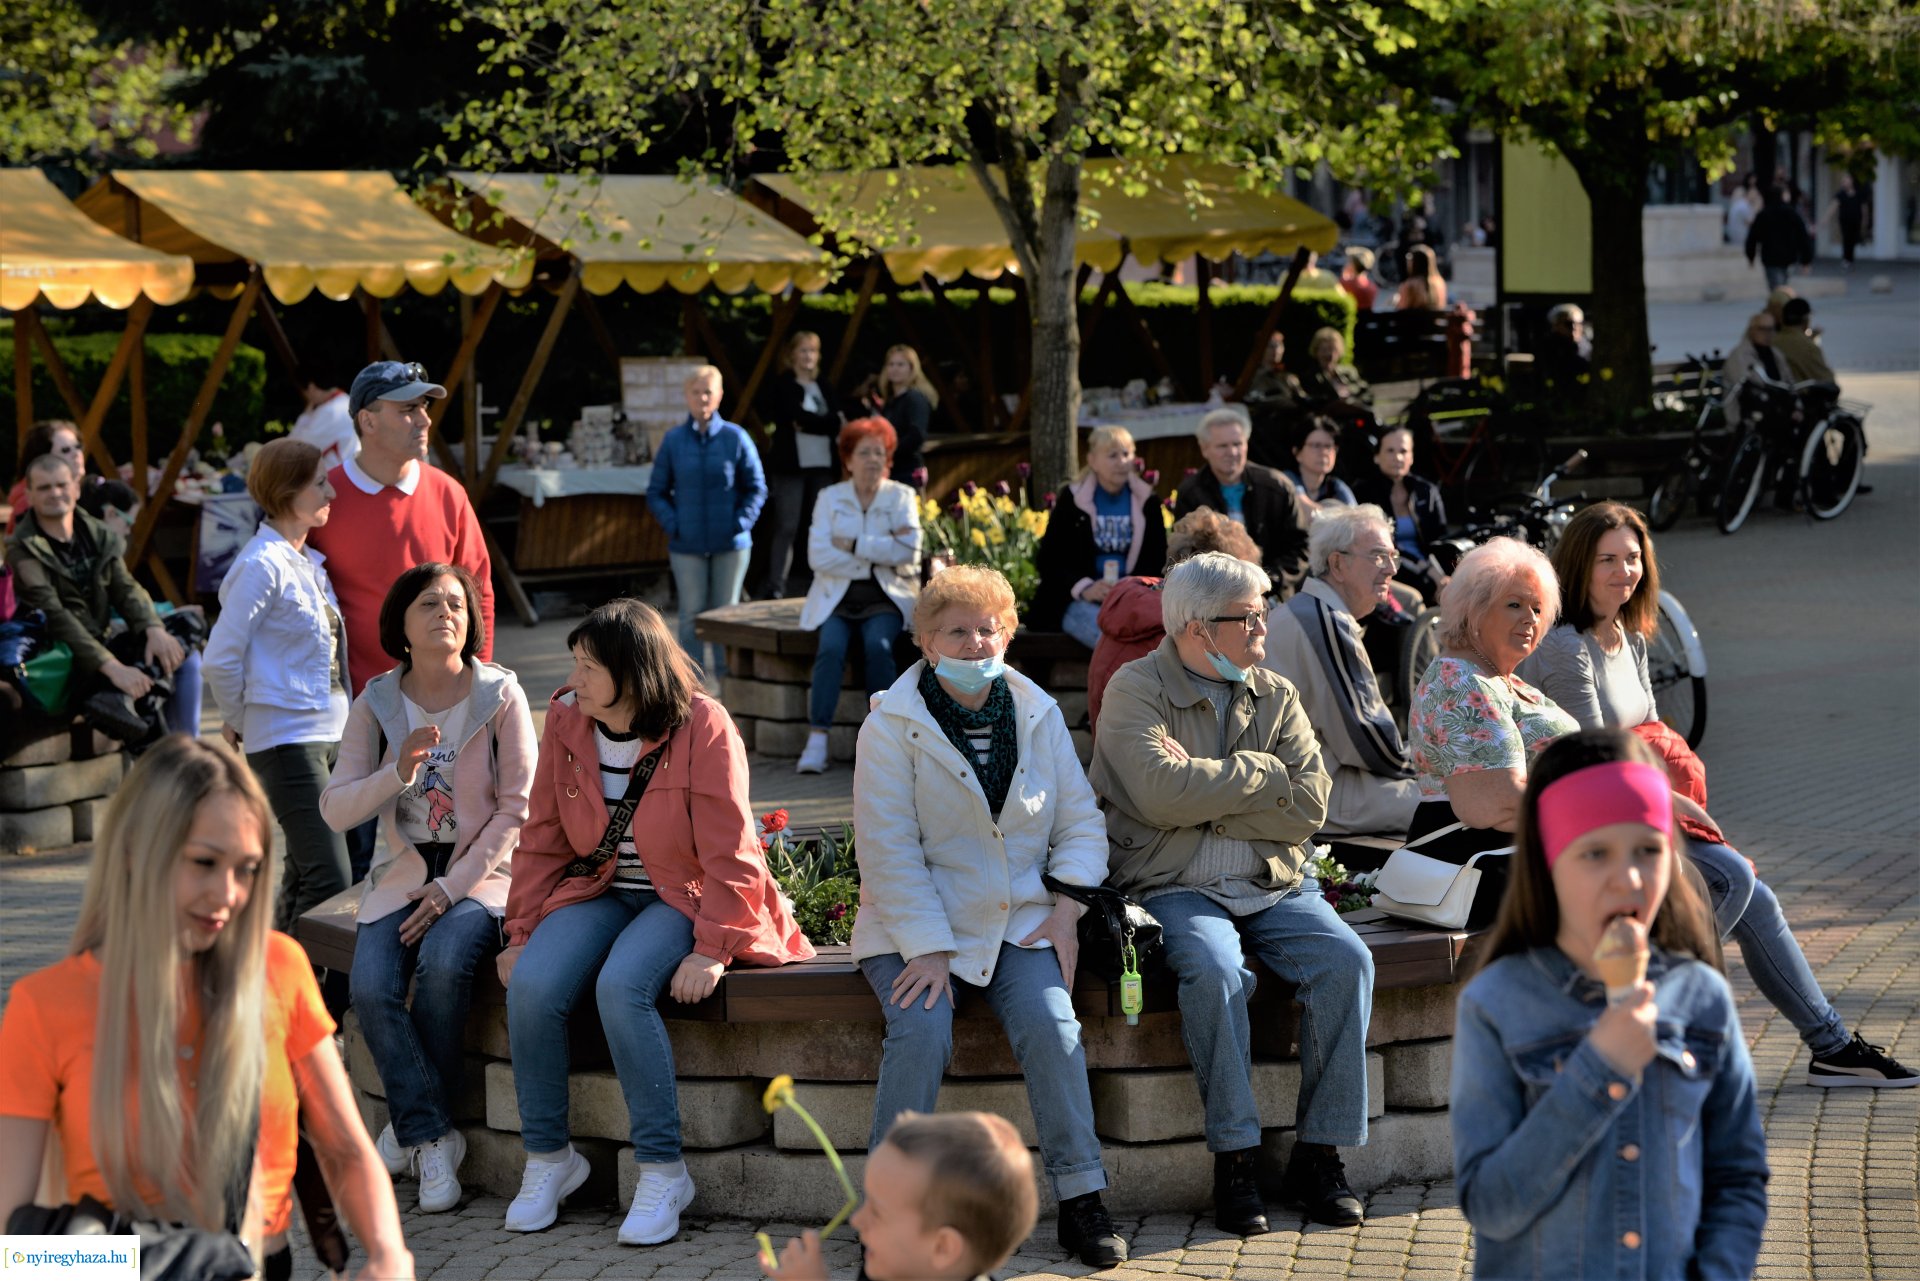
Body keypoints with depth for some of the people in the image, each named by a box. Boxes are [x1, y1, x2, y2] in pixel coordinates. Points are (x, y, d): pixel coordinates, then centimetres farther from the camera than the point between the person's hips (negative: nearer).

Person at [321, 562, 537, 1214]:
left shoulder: (499, 695, -5)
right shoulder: (378, 703, 3)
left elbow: (518, 808, -7)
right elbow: (336, 808, -1)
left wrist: (452, 888, -14)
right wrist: (400, 771, -19)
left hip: (480, 872, -2)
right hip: (403, 873, 3)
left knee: (443, 966, -32)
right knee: (371, 990, -25)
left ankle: (413, 1123, -12)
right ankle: (434, 1139, -12)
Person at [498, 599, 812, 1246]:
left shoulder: (702, 727, -15)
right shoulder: (566, 720, 0)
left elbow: (728, 852, -13)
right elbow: (542, 838, 8)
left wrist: (715, 948, -19)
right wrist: (523, 931, 1)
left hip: (682, 896, -5)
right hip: (597, 892, 5)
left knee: (621, 987, -34)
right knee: (530, 985, -24)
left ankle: (661, 1170, -22)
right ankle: (547, 1157, -5)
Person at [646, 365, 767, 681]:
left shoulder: (735, 437, -1)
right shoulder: (673, 440, 1)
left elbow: (756, 488, 4)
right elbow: (656, 492, 6)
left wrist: (742, 522, -8)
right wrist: (673, 524, -7)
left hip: (731, 545, 0)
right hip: (687, 545, 0)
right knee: (692, 616, 3)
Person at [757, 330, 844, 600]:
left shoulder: (822, 387, 17)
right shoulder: (782, 386, 1)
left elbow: (839, 421, 4)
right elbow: (798, 417, -13)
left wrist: (809, 424, -12)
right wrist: (833, 423, -7)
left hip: (822, 464, 5)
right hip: (791, 464, -5)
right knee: (786, 527, -8)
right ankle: (775, 586, -8)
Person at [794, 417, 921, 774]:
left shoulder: (901, 497, 9)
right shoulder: (830, 498, 9)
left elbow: (908, 550, -8)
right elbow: (818, 556, -5)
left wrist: (854, 545, -10)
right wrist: (879, 552, -9)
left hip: (884, 597, 0)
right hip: (837, 597, 0)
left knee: (878, 646, -31)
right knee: (831, 648, -29)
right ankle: (816, 742, -31)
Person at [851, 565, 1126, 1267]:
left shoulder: (1039, 714, 8)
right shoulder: (892, 726, -5)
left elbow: (1081, 822, 11)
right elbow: (888, 848, -10)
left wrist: (1067, 907, -5)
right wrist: (927, 946, -18)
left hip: (1019, 922, 3)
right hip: (915, 926, -3)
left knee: (1050, 1024, -23)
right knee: (921, 1031, -28)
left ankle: (1081, 1199, -13)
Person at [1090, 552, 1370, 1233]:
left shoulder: (1277, 696, 12)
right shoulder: (1136, 690, -2)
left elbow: (1309, 805, -2)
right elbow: (1161, 794, -19)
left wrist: (1205, 791, -10)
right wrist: (1260, 771, -8)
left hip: (1276, 887, 4)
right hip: (1176, 889, -4)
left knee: (1346, 961, -21)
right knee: (1215, 971, -34)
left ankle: (1319, 1156, -14)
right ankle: (1234, 1159, -24)